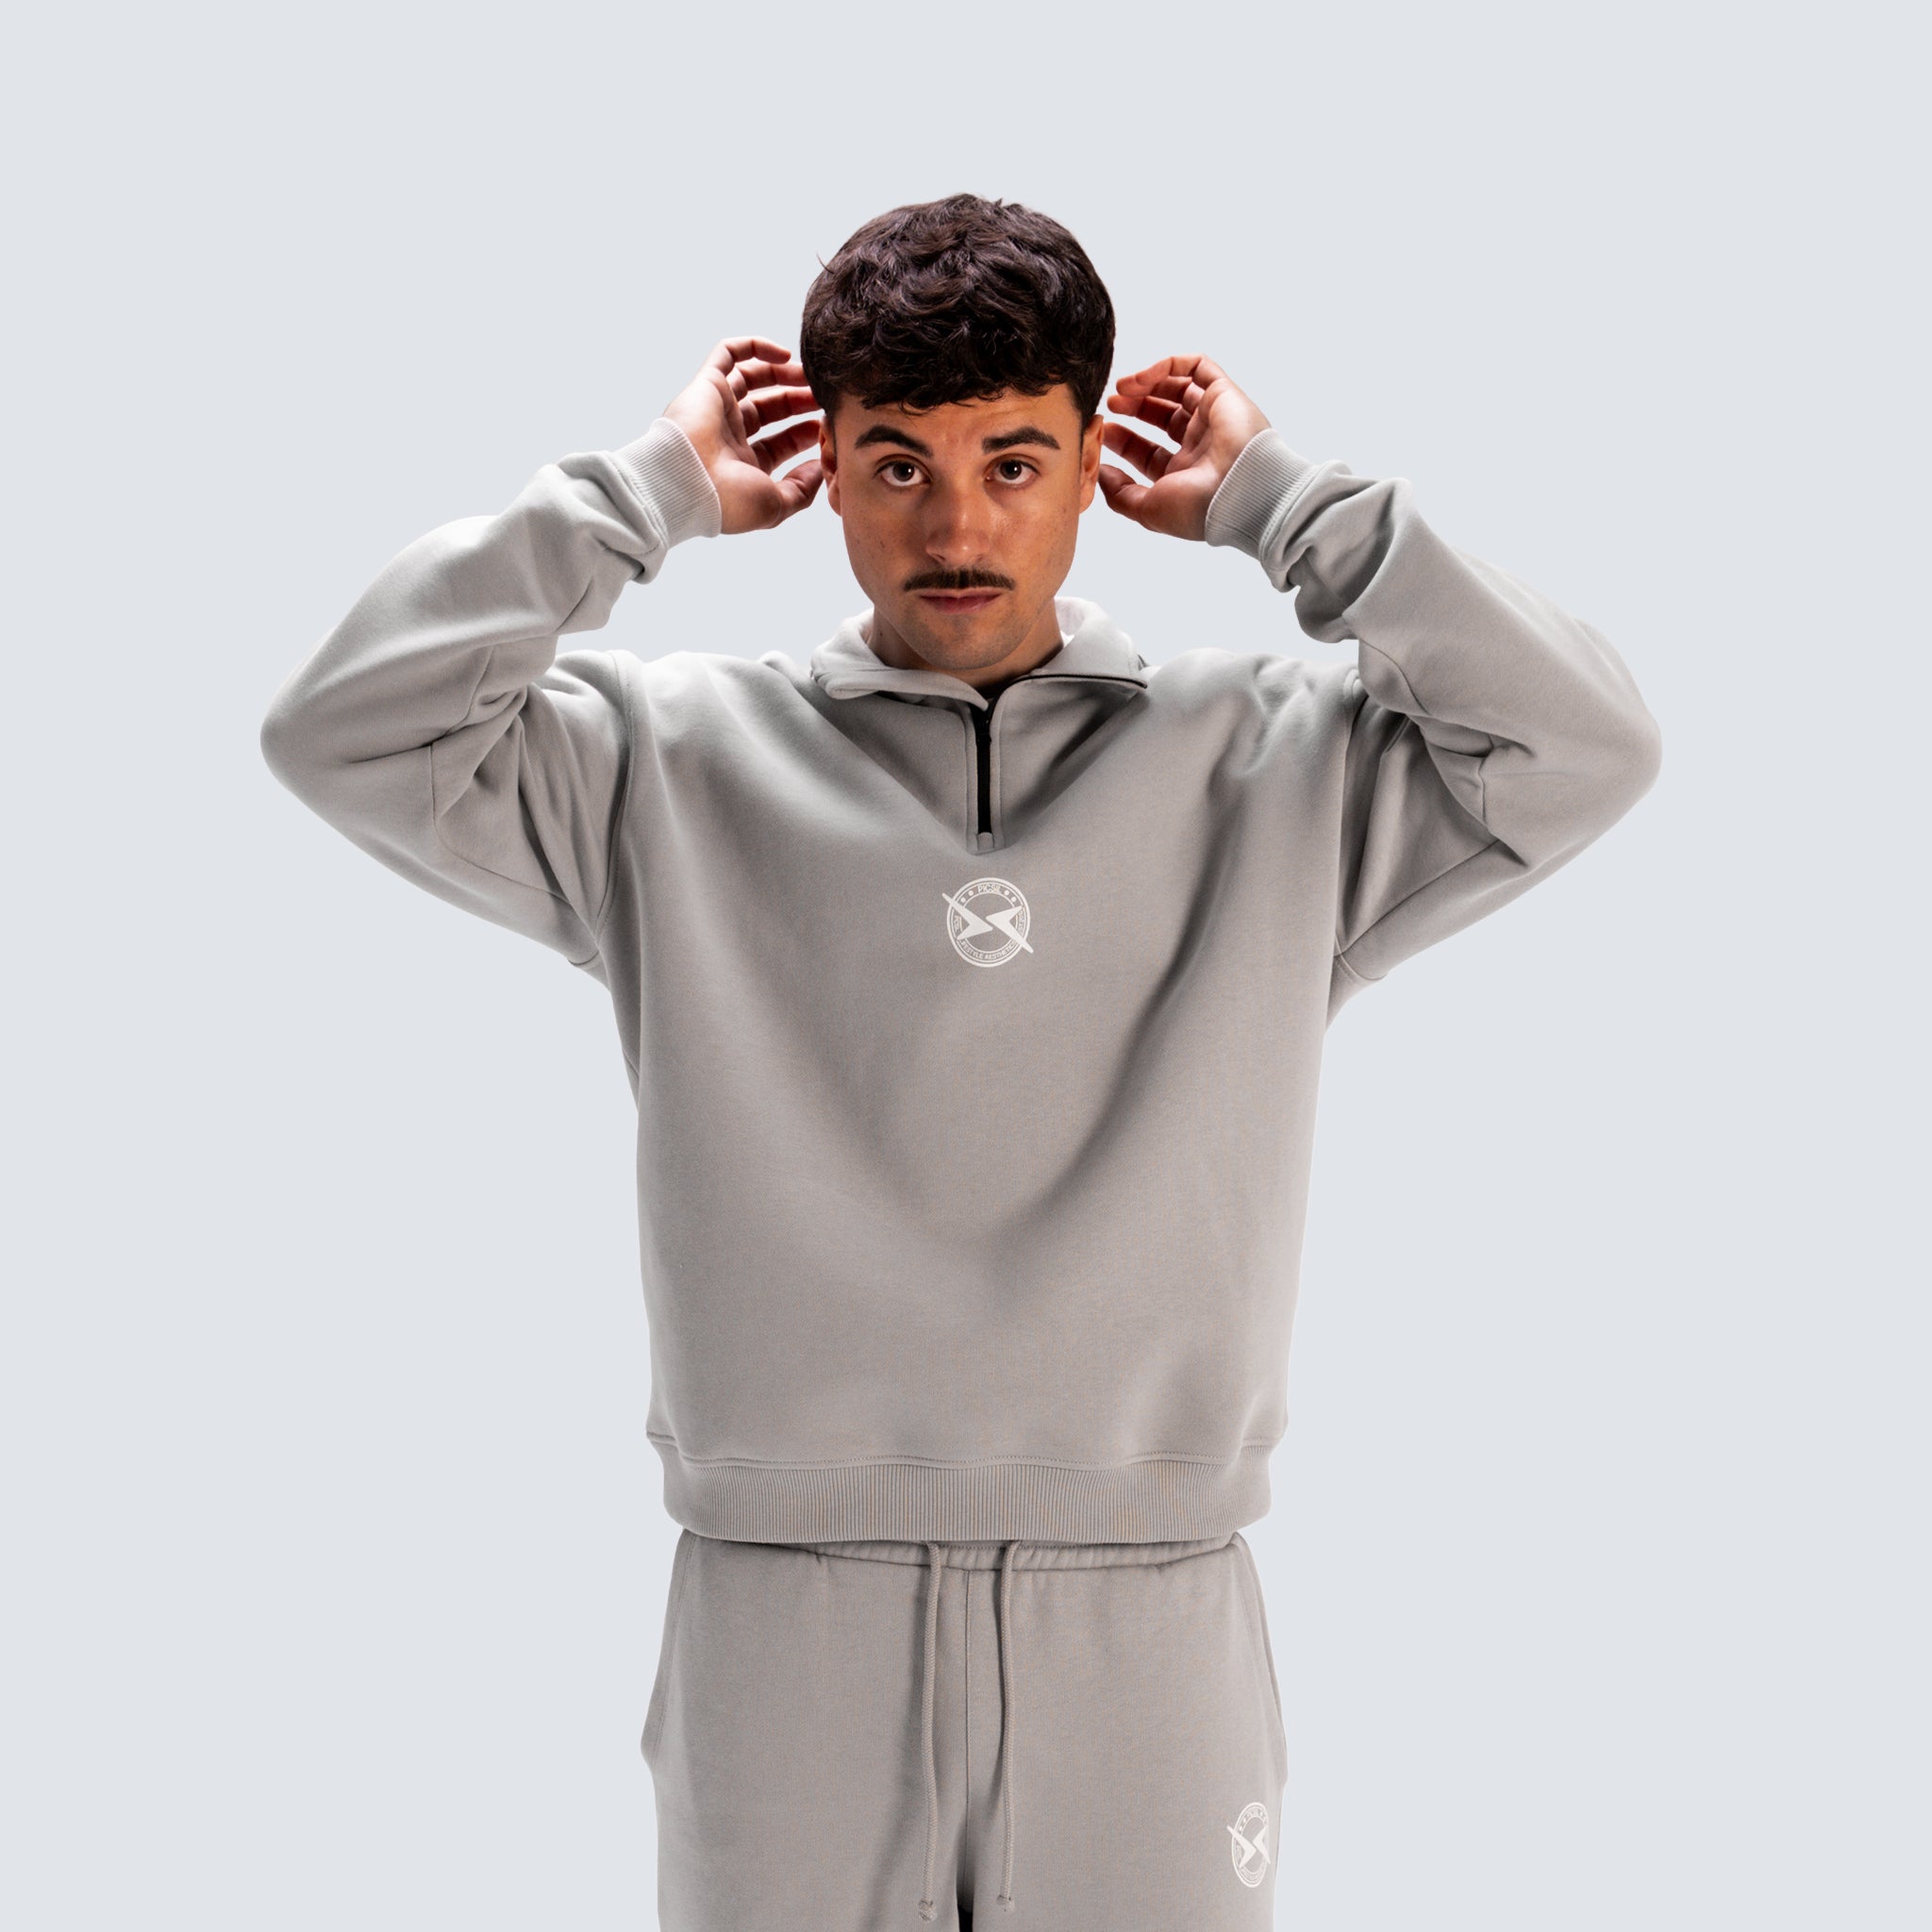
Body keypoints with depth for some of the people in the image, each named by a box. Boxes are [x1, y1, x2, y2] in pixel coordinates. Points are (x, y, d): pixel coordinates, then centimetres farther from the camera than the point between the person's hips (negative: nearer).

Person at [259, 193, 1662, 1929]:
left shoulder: (1272, 764, 5)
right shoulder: (678, 762, 4)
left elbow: (1586, 746, -6)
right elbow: (346, 730, -5)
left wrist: (1275, 502, 0)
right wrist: (647, 493, 0)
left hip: (1145, 1629, 1)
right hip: (786, 1622, 0)